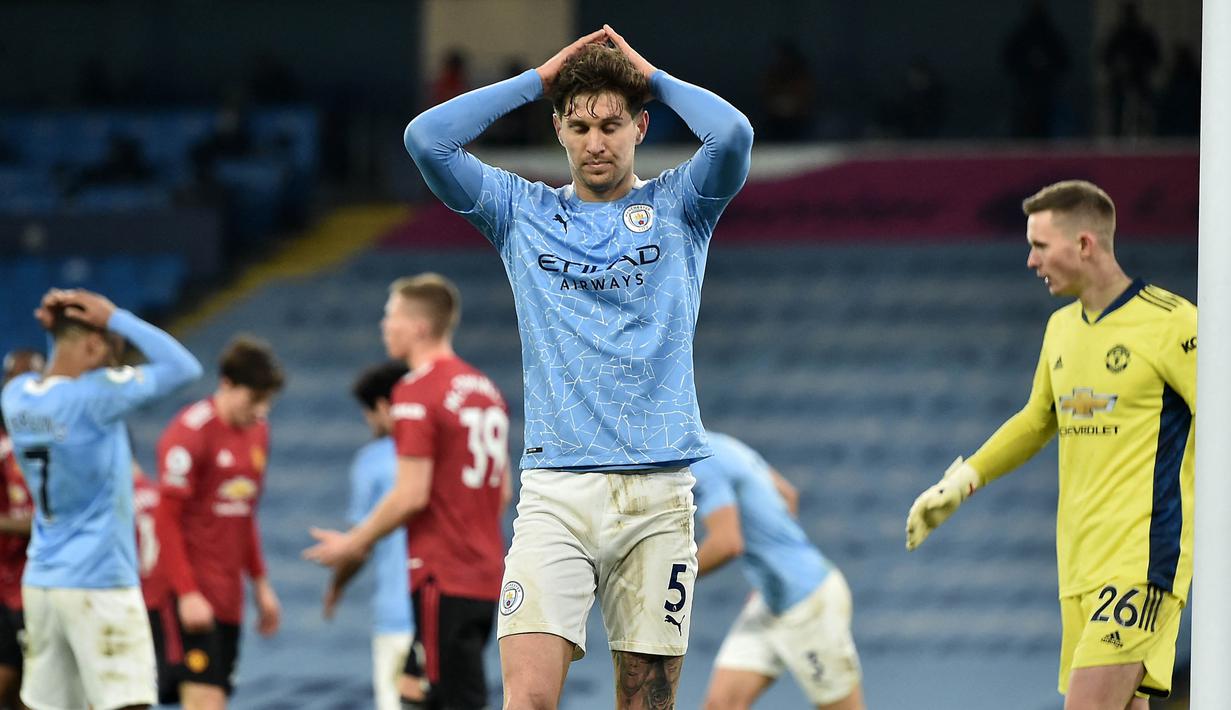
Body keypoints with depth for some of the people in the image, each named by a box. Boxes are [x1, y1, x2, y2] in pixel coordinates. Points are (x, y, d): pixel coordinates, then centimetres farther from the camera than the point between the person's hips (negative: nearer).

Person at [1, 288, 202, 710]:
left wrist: (60, 326, 7)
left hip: (40, 580, 8)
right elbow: (184, 368, -12)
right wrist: (116, 318, -7)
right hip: (99, 584, -8)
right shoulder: (93, 396, -17)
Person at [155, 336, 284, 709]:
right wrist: (187, 592, -18)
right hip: (195, 594, -8)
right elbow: (167, 518, -13)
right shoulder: (191, 432, -11)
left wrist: (260, 582, 20)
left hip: (230, 593, 8)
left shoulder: (257, 431, 13)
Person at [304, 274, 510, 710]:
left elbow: (412, 495, -18)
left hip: (443, 579, -9)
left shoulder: (416, 393, -13)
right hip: (484, 575, 9)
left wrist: (355, 542, -5)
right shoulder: (484, 389, 13)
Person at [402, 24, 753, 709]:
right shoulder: (523, 213, 13)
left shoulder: (678, 207, 10)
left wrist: (652, 75, 4)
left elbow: (734, 135, -9)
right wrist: (539, 79, 6)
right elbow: (427, 138, 2)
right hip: (555, 490, 0)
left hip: (658, 493, 0)